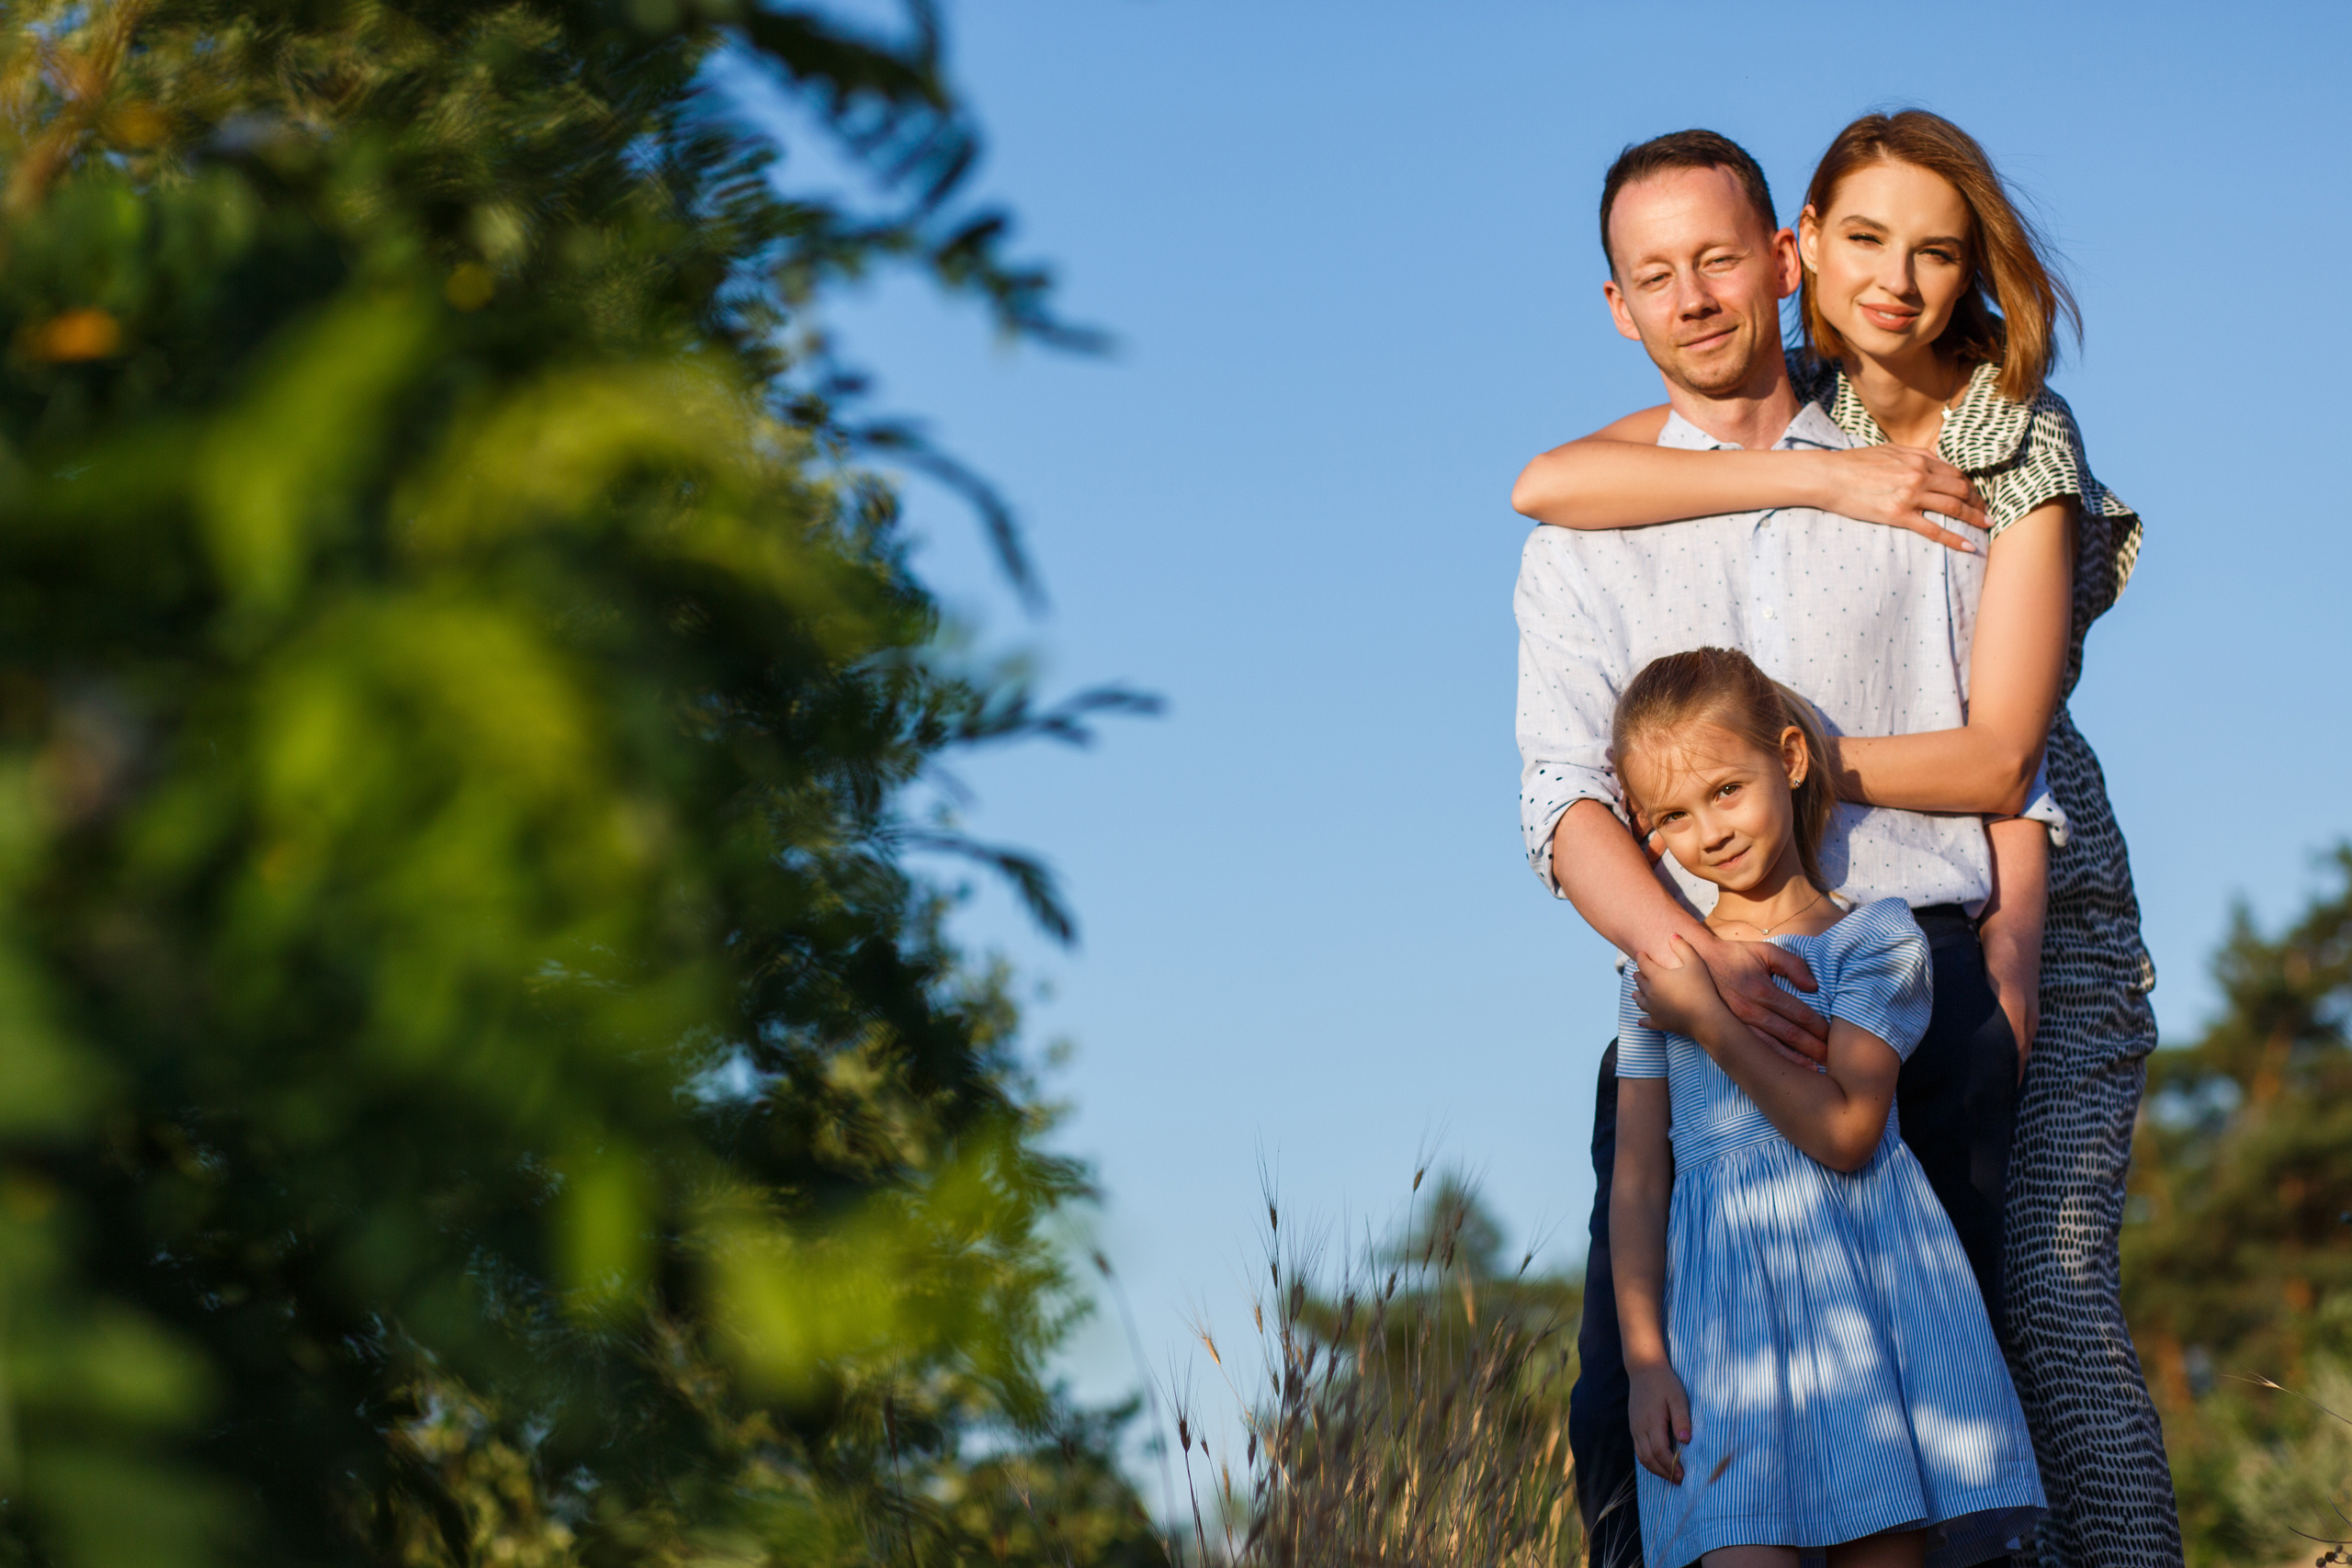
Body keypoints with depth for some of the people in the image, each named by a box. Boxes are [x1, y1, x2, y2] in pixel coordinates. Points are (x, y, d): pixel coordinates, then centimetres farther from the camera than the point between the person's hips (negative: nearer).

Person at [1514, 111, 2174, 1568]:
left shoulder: (2021, 444, -8)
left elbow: (1994, 758, -15)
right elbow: (1548, 486, -15)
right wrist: (1821, 481, -20)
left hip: (2019, 905, -4)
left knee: (2048, 1288, -15)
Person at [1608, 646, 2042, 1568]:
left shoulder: (1875, 938, 3)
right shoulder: (1657, 980, 13)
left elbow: (1844, 1131, -11)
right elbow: (1637, 1182, 10)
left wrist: (1708, 1018, -7)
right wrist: (1645, 1359, 0)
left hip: (1866, 1285, -2)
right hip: (1721, 1306, 2)